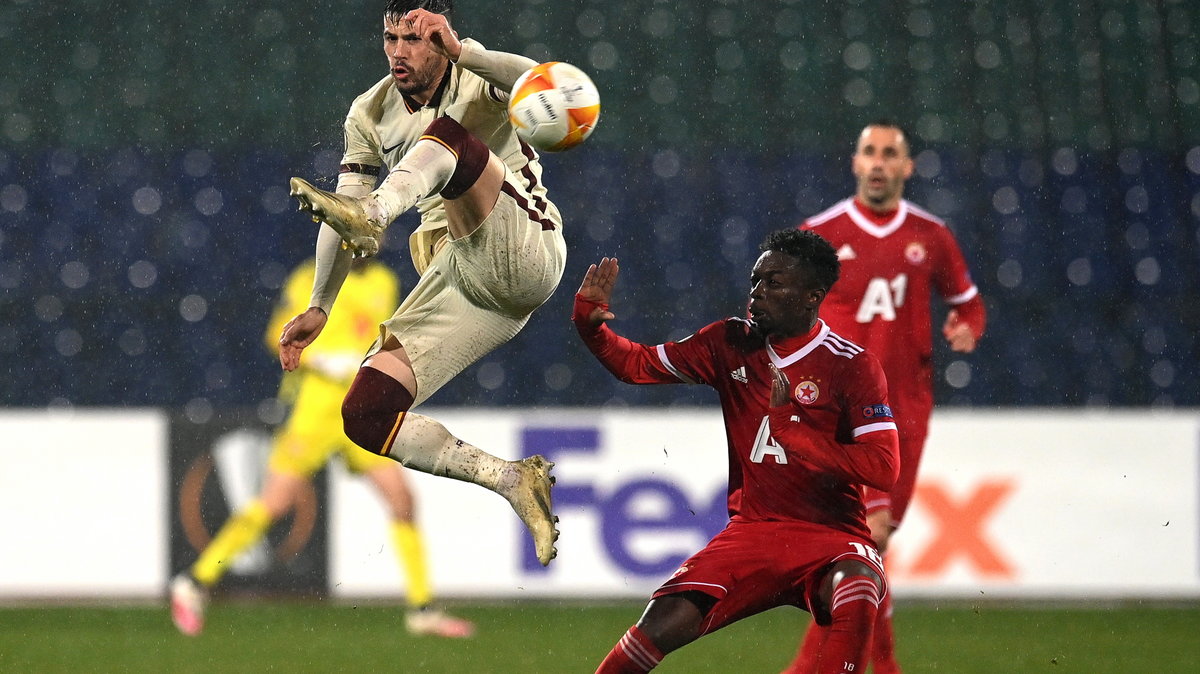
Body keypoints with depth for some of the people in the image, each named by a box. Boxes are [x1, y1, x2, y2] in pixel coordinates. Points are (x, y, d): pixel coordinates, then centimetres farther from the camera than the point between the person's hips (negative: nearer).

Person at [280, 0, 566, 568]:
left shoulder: (480, 82, -3)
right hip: (454, 278, 6)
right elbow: (342, 212, 15)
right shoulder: (370, 115, 13)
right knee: (365, 417, -9)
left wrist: (462, 51, -43)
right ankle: (511, 479, -3)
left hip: (524, 257, -6)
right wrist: (318, 308, 7)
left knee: (448, 136, -29)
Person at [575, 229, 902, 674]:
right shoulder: (731, 344, 8)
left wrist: (790, 428, -18)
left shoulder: (852, 365, -6)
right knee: (663, 624, -17)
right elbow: (639, 366, 15)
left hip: (831, 539, -3)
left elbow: (882, 467, -13)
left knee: (855, 594, -39)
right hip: (751, 532, 3)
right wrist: (590, 324, -3)